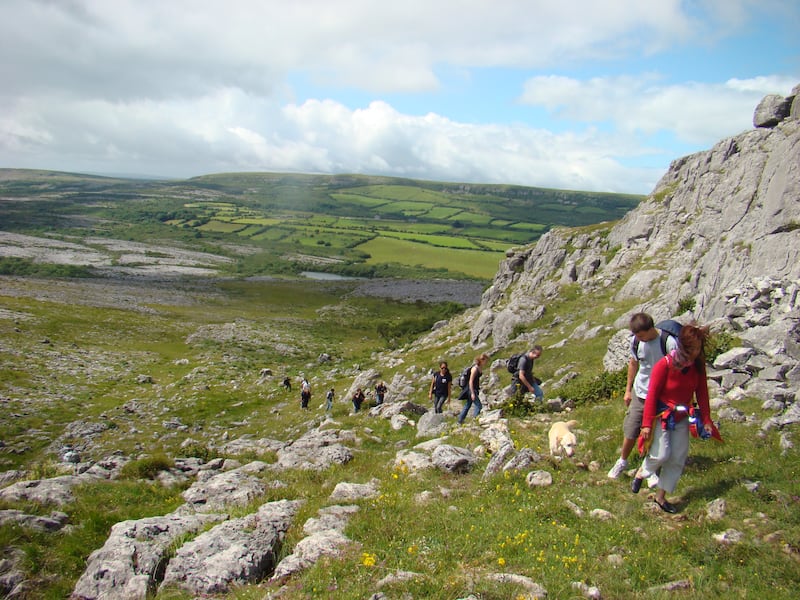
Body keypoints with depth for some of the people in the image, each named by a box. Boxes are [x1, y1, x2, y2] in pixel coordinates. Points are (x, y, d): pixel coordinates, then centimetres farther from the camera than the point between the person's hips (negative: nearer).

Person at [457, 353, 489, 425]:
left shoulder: (480, 368, 7)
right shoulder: (475, 368, -20)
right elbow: (471, 381, -21)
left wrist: (478, 390, 22)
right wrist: (472, 393, -23)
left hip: (475, 389, 9)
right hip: (471, 389, -9)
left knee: (467, 405, 15)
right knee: (479, 406, -8)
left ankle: (460, 421, 23)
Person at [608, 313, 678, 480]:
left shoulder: (669, 343, -22)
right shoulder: (636, 340, -8)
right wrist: (628, 389, 15)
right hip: (639, 393, 3)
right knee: (630, 431, 11)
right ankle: (622, 461, 36)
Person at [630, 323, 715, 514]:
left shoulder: (697, 365, -7)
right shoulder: (665, 365, -22)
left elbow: (702, 393, 3)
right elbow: (652, 394, -19)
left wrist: (706, 420, 2)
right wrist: (647, 424, -19)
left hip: (681, 417, 6)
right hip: (662, 415, -5)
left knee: (679, 459, 4)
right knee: (662, 455, -13)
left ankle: (661, 496, 17)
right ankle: (641, 473, 20)